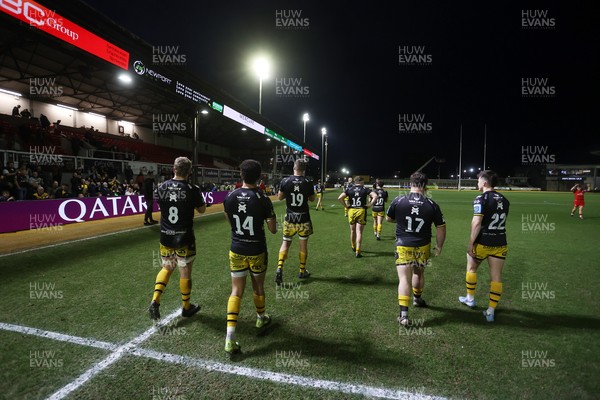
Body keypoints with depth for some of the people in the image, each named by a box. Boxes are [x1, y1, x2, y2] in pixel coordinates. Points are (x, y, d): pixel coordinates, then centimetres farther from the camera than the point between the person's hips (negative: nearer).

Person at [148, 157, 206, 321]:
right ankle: (186, 307, 25)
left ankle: (155, 301, 9)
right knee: (185, 273, 10)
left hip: (166, 238, 4)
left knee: (167, 268, 23)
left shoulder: (162, 187, -3)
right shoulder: (192, 189, -15)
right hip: (184, 239, -4)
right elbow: (202, 209, 0)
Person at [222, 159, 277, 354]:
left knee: (236, 291, 7)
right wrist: (270, 215, 9)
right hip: (257, 252, -2)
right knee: (258, 287, 19)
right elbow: (273, 230, -8)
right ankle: (261, 318, 44)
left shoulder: (230, 197, -6)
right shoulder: (263, 199, -16)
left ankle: (230, 337, -1)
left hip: (236, 250, 2)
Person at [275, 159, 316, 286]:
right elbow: (312, 199, 5)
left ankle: (279, 268, -6)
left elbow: (280, 197, 5)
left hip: (290, 218, 1)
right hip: (303, 219, -1)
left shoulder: (285, 181, -7)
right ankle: (302, 271, 23)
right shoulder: (308, 183, -9)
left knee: (285, 243, 11)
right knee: (303, 244, 12)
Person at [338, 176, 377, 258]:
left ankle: (353, 247, 38)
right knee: (359, 232, -2)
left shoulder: (349, 189, 6)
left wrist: (346, 205, 6)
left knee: (353, 231, 19)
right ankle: (357, 252, -6)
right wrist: (370, 204, -5)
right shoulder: (365, 189, 2)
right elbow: (375, 196, -11)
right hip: (361, 211, -2)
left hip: (351, 211, 2)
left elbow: (340, 198, -3)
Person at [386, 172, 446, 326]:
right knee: (419, 273, 25)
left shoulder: (398, 201, -10)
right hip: (423, 247, 2)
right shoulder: (432, 205, -7)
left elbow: (388, 219, 6)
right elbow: (441, 228, -1)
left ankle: (404, 315, -8)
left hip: (403, 247, -2)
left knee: (404, 279, -2)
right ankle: (417, 299, 48)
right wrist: (439, 247, 12)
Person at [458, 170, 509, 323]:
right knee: (496, 277, 8)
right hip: (500, 244, 5)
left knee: (471, 268, 19)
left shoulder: (481, 199, -13)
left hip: (483, 243, -5)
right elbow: (502, 221, 12)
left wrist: (470, 244, -17)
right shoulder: (504, 200, 7)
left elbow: (476, 223, -20)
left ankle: (470, 299, 34)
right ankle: (491, 311, 13)